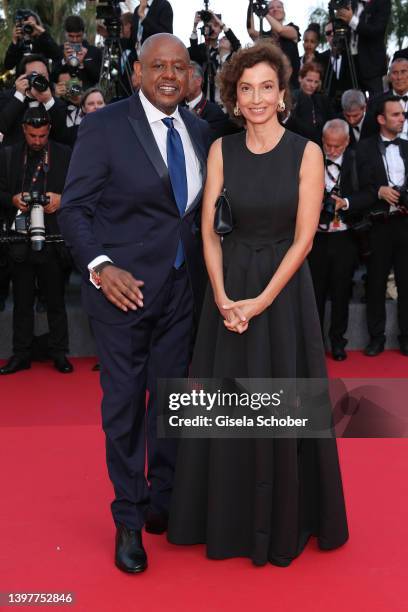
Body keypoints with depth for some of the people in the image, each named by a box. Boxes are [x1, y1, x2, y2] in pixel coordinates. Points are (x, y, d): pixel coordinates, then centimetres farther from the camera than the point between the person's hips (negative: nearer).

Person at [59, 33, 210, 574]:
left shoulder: (199, 131, 8)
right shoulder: (104, 126, -7)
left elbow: (200, 207, 13)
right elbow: (74, 207, -8)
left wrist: (206, 270, 3)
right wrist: (99, 266, -22)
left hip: (183, 287, 5)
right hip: (123, 285, -4)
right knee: (124, 401, 5)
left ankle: (163, 499, 32)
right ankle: (129, 518, 21)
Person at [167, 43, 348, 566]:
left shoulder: (306, 153, -4)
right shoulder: (221, 150, 3)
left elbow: (303, 237, -8)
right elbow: (209, 230, -1)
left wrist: (262, 301, -15)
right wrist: (222, 297, -13)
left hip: (284, 289, -2)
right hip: (228, 291, 2)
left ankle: (285, 522, 26)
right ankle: (229, 519, 28)